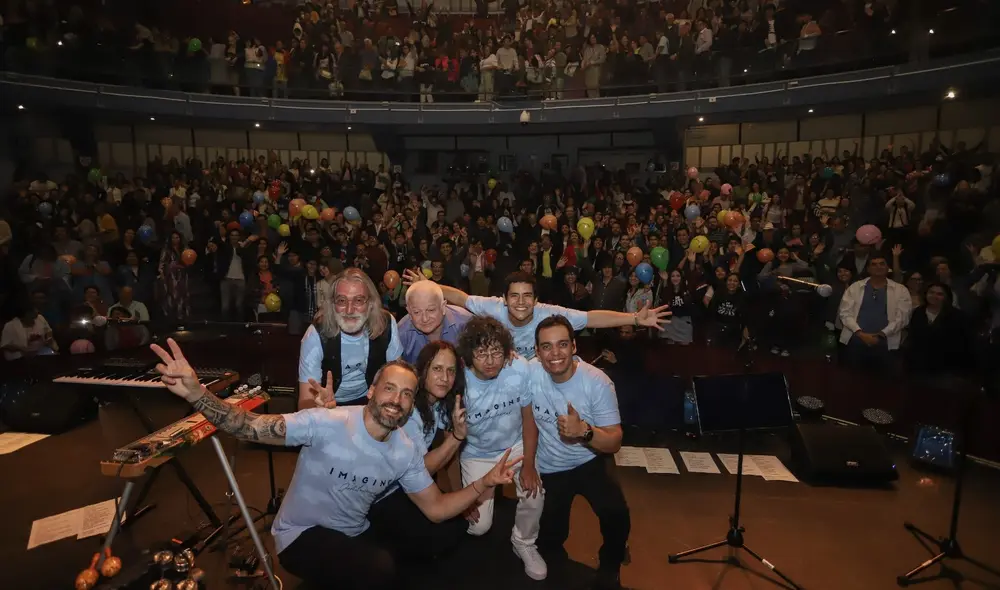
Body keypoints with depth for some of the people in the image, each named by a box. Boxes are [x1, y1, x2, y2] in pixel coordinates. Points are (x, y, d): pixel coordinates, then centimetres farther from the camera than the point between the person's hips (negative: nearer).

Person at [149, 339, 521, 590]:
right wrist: (196, 393, -45)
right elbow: (251, 427, -29)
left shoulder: (406, 451, -6)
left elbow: (437, 509, -3)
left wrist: (485, 483, -17)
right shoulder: (327, 424, -24)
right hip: (302, 534, -7)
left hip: (355, 535, 7)